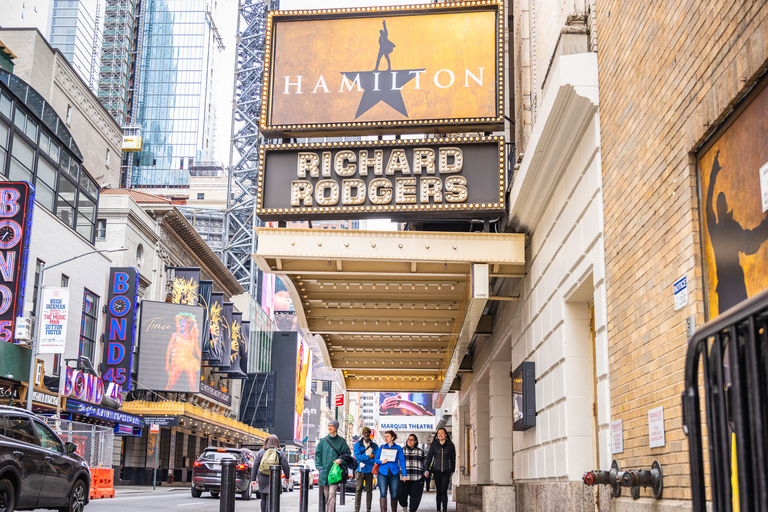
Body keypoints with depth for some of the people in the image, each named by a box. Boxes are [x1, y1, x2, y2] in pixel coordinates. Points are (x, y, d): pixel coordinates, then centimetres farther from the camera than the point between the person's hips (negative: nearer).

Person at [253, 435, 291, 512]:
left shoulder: (261, 452, 1)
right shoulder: (280, 453, -2)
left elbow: (255, 466, 0)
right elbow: (286, 466, 0)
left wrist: (253, 479, 5)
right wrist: (287, 476, 16)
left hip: (262, 479, 2)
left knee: (263, 498, 16)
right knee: (270, 499, -4)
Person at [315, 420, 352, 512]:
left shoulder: (341, 441, 3)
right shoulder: (323, 441, 9)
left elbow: (347, 453, 8)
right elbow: (318, 455, 12)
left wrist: (340, 459, -10)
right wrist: (320, 467, 2)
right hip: (324, 472, 3)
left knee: (332, 494, -13)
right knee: (326, 495, 4)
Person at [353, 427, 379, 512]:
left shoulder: (374, 446, 10)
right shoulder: (358, 444, 5)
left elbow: (376, 459, 0)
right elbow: (357, 456, -8)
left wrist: (363, 459, -9)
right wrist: (369, 457, -11)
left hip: (369, 470, 2)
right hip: (359, 470, -2)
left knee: (369, 490, 4)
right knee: (358, 488, -11)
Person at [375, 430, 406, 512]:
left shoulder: (398, 448, 6)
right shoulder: (382, 447, 11)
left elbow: (402, 461, 3)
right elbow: (376, 458, 11)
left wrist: (404, 474, -5)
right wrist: (381, 461, -12)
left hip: (394, 473, 0)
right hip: (383, 473, 0)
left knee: (394, 494, 6)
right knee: (383, 493, -13)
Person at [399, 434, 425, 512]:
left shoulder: (420, 451, 13)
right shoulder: (402, 450, 10)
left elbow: (423, 464, 17)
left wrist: (423, 475, 13)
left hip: (417, 479, 1)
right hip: (405, 478, -1)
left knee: (415, 495, -3)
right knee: (401, 494, -8)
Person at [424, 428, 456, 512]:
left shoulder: (450, 445, 1)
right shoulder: (433, 444, 2)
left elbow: (453, 459, 10)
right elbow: (429, 457, 2)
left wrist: (452, 470, 13)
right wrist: (426, 469, -6)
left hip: (446, 471, -1)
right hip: (436, 471, 1)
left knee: (444, 491, -10)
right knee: (438, 491, 7)